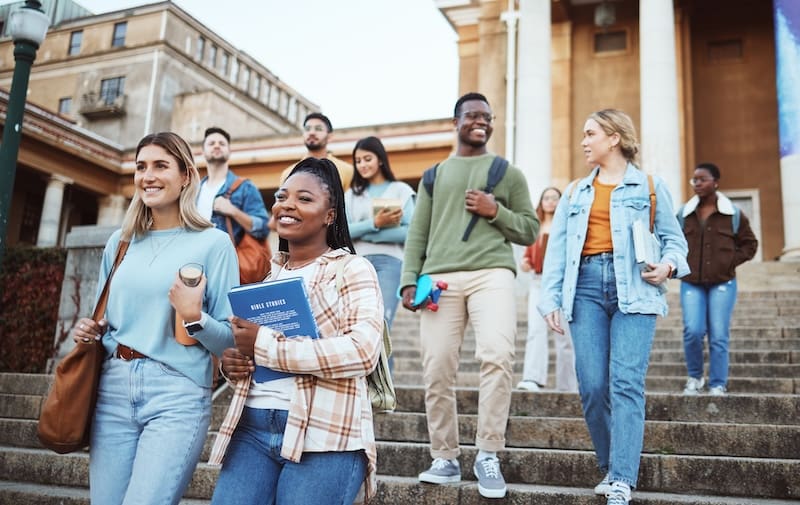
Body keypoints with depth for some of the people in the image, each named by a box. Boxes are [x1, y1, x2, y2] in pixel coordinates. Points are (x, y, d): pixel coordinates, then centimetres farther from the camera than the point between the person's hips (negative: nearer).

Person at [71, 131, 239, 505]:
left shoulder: (212, 243, -3)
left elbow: (231, 339, -4)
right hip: (114, 389, 5)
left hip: (179, 394, -5)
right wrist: (90, 331, 2)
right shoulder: (120, 241, 12)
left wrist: (194, 316, -21)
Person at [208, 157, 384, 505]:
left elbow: (362, 351, -17)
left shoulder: (352, 269, -2)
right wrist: (231, 361, 2)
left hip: (323, 434, -5)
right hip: (252, 426, 5)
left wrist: (264, 345, -16)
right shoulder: (269, 274, 16)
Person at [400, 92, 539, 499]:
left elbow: (530, 230, 14)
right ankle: (445, 459, 12)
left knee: (497, 356, -23)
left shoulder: (508, 172, 17)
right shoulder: (434, 175, 21)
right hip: (440, 278, 2)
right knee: (437, 371, -2)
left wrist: (495, 212, -3)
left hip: (492, 273, -2)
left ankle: (488, 455, -9)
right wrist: (409, 279, 3)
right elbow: (417, 233, 16)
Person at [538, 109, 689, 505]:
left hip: (634, 290, -3)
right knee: (592, 386, -4)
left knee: (626, 383, -12)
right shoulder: (574, 192, 18)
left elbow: (674, 238, 11)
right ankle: (610, 468, 14)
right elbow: (556, 250, 12)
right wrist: (551, 299, 3)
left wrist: (668, 264, -11)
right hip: (586, 286, 3)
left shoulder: (650, 186, 11)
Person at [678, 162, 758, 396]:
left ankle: (718, 385, 10)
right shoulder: (684, 214, 5)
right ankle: (695, 377, 12)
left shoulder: (734, 214, 2)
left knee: (719, 336, -1)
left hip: (722, 283, -1)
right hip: (691, 283, 1)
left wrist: (731, 262, -1)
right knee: (693, 331, -11)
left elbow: (749, 244, 11)